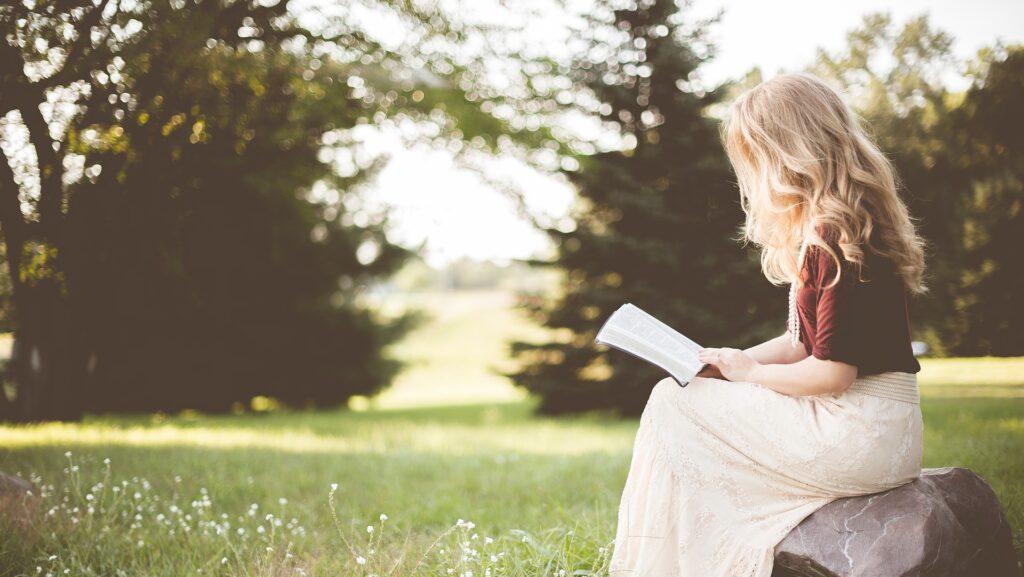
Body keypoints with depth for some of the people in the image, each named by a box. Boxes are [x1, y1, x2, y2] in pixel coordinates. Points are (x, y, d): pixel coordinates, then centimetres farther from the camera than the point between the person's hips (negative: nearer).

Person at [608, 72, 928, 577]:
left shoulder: (837, 240, -19)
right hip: (867, 429, 10)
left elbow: (833, 372, -22)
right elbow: (804, 343, 17)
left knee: (672, 404, -4)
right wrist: (722, 362, 7)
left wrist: (748, 371, -6)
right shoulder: (821, 232, 13)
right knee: (678, 396, 11)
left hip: (860, 435, -10)